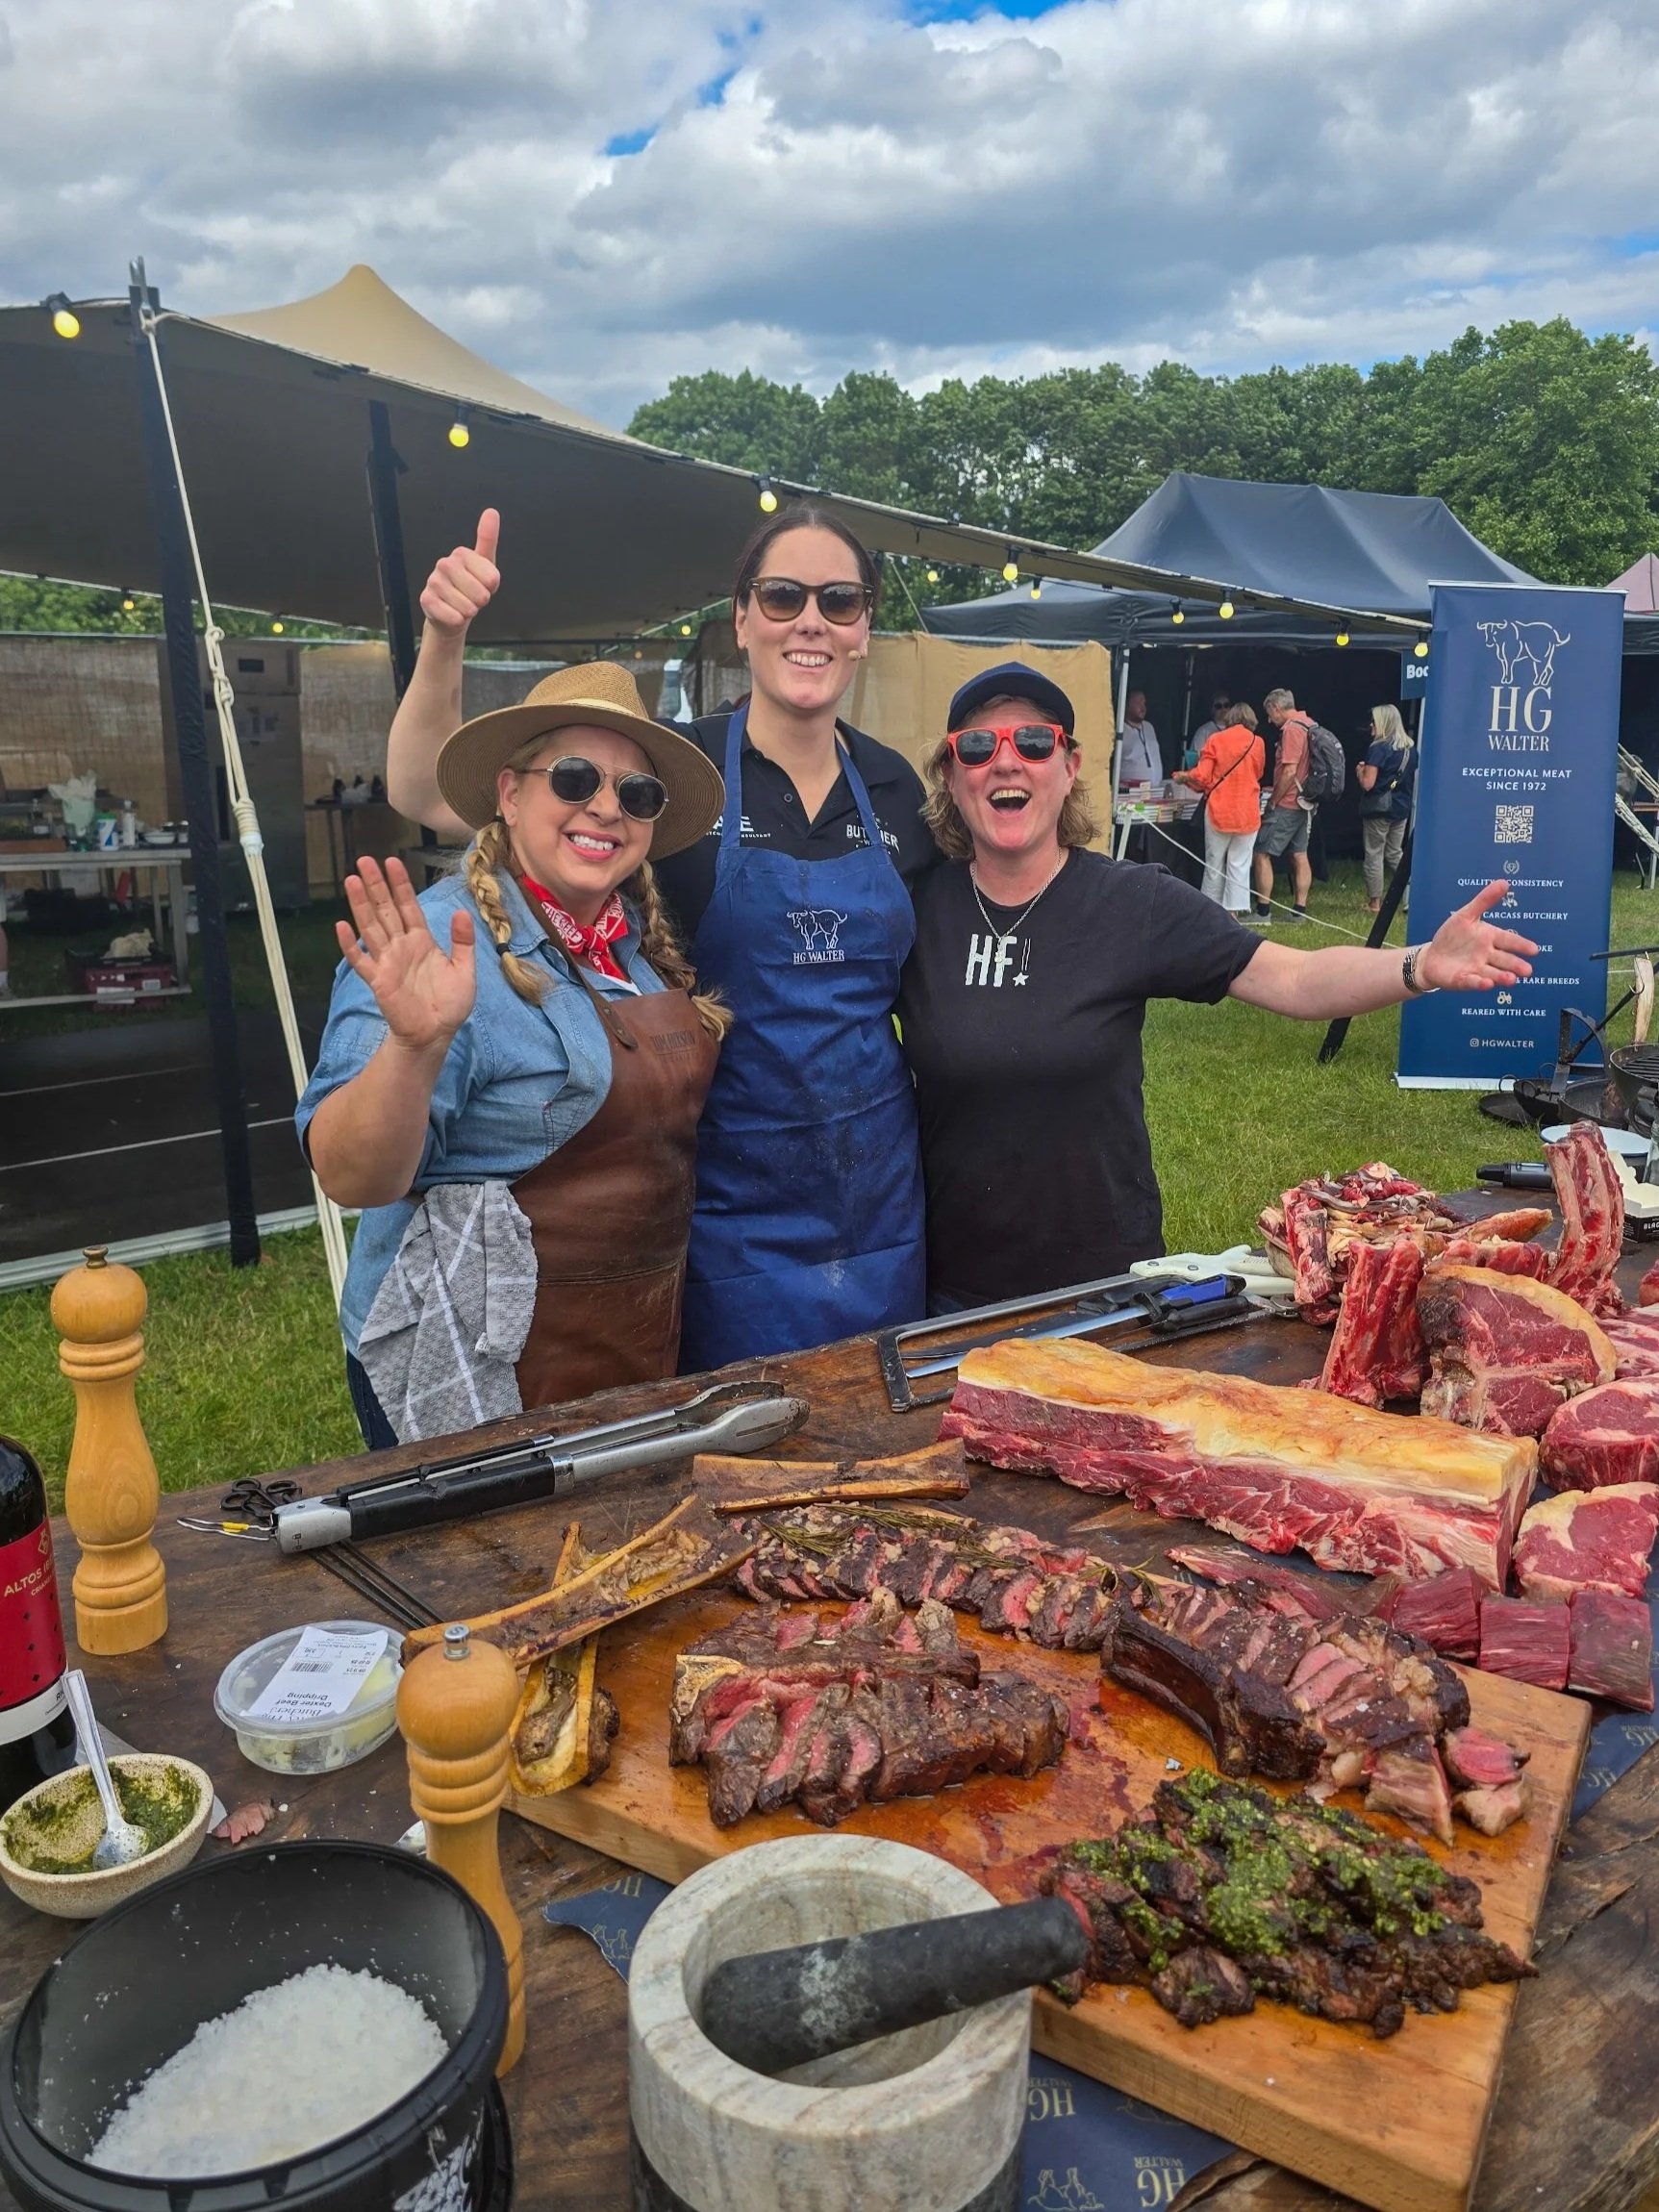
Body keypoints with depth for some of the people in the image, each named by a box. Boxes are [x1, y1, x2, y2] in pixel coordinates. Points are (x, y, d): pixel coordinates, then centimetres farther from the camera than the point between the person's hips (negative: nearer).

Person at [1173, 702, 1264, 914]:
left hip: (1219, 811, -1)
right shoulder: (1258, 743, 3)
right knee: (1239, 865, 3)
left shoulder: (1215, 740, -3)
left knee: (1214, 864, 8)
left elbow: (1201, 777, -7)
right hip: (1248, 814, 1)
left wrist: (1185, 776, 13)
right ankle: (1234, 910, 1)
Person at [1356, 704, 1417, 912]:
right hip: (1401, 808, 7)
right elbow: (1415, 778, 16)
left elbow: (1367, 784, -20)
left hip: (1378, 807, -7)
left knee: (1374, 854, 3)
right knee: (1394, 853, 17)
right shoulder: (1410, 748, 7)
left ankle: (1374, 903, 7)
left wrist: (1360, 770, -1)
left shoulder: (1378, 749, -15)